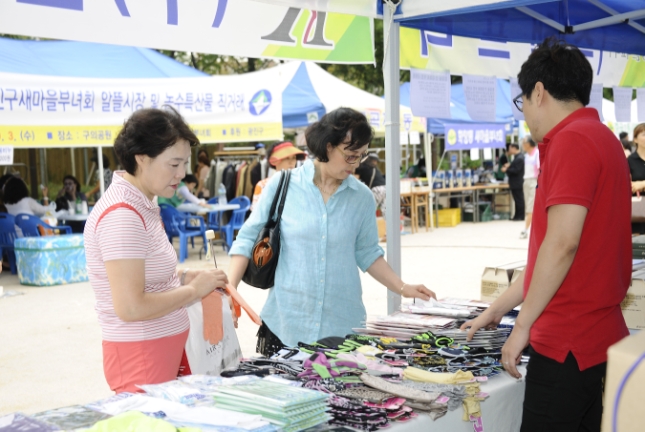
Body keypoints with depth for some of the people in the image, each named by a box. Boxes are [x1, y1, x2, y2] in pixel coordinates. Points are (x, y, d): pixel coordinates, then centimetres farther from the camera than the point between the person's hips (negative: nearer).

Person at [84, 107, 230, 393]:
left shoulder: (141, 206, 8)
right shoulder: (121, 215, -20)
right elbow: (131, 307, -24)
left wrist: (182, 277, 3)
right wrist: (194, 290, -14)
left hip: (164, 349, 9)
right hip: (140, 356, -9)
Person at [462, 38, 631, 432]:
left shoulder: (571, 140, -13)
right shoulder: (603, 137, 17)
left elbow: (562, 243, -22)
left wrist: (523, 326, -13)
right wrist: (499, 308, 23)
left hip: (568, 346, -9)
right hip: (602, 337, 10)